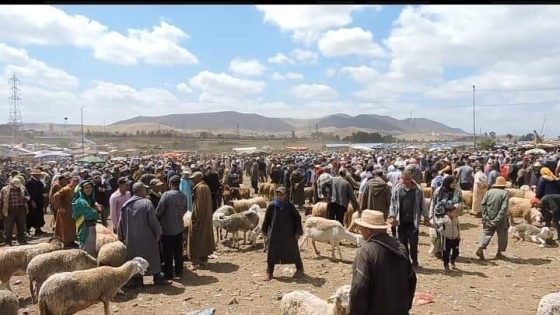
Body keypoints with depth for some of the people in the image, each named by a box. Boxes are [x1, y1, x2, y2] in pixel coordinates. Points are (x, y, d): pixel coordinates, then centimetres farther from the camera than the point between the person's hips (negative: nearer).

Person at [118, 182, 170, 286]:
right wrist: (158, 234, 0)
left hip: (131, 239, 4)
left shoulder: (126, 205, 2)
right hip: (147, 238, -4)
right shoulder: (147, 203, -14)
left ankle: (137, 280, 16)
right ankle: (157, 278, 17)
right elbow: (153, 221, -12)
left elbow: (121, 223, 8)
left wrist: (121, 237, 18)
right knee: (153, 258, 10)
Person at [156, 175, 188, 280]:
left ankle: (168, 274, 13)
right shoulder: (183, 196, -1)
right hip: (179, 227, 5)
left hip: (167, 229, -5)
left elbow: (159, 210, -13)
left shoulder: (166, 195, -17)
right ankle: (178, 272, 24)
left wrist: (157, 219, 5)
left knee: (167, 253, 6)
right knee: (178, 252, 15)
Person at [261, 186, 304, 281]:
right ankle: (269, 272, 17)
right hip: (274, 234, 1)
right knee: (272, 253, 5)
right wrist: (265, 231, 9)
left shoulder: (290, 206, -6)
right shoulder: (272, 206, -4)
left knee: (293, 251, 11)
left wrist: (297, 232, -3)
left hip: (289, 235, -1)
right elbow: (267, 219, 6)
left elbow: (297, 218, -1)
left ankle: (299, 269, 30)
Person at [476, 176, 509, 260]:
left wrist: (485, 216, 1)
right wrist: (498, 219, -17)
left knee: (487, 233, 8)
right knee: (502, 235, 14)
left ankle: (481, 248, -10)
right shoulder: (505, 193, -8)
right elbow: (504, 208, -17)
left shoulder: (489, 191, 2)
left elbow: (483, 204, -1)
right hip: (500, 220, -3)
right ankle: (499, 252, 19)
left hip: (489, 219, 3)